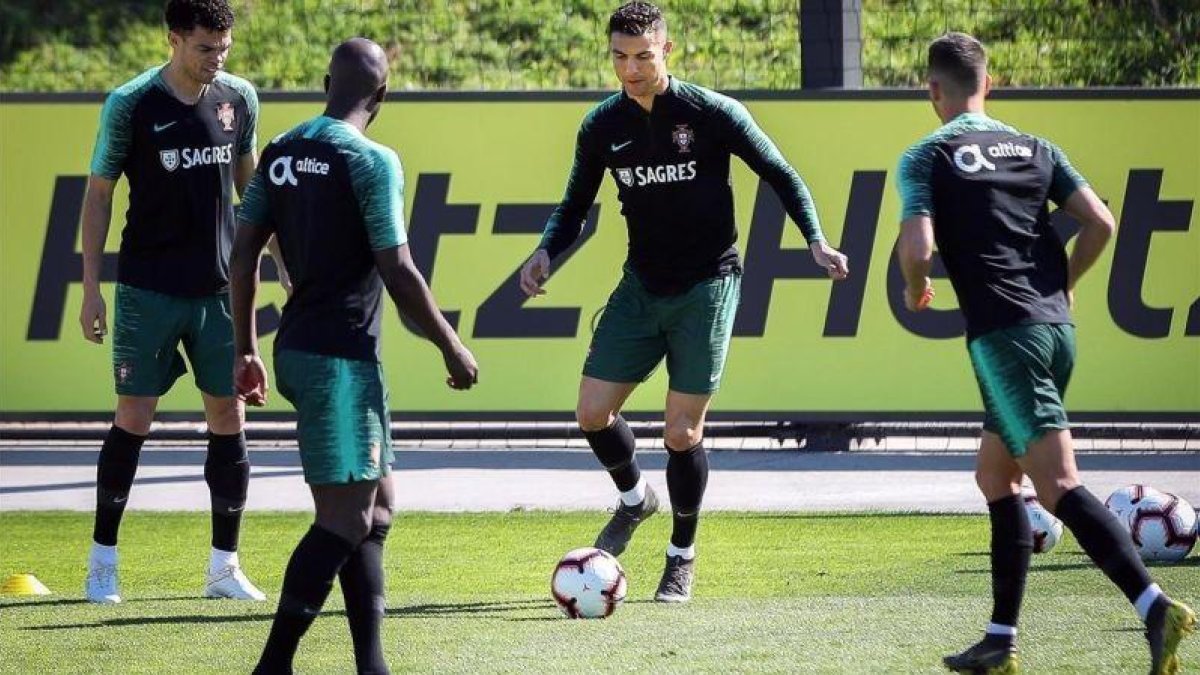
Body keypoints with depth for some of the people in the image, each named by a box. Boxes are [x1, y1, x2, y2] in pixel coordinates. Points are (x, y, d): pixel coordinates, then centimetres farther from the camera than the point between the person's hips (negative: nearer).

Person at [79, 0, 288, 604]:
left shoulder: (238, 99, 4)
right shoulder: (130, 105, -8)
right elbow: (98, 194, -2)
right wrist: (90, 287, -5)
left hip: (220, 286, 4)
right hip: (148, 287, -4)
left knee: (228, 418, 3)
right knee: (133, 417, -3)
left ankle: (225, 566, 10)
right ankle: (102, 561, 7)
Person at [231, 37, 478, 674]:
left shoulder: (280, 155, 10)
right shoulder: (371, 161, -12)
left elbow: (244, 258, 11)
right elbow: (398, 273, -15)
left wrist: (246, 350, 19)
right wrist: (452, 348, -4)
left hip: (298, 351, 8)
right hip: (341, 358, -8)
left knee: (376, 504, 15)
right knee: (346, 516, -8)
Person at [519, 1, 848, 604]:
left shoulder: (714, 113, -12)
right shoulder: (602, 126, 0)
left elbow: (781, 176, -2)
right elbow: (576, 204, 10)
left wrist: (815, 241, -14)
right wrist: (546, 250, -9)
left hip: (706, 287, -4)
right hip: (642, 286, 4)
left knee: (682, 432, -6)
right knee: (592, 412, -1)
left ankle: (682, 558, 13)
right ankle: (634, 498, 29)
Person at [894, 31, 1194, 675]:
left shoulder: (926, 158, -1)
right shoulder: (1036, 150, 14)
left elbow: (916, 247, -13)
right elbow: (1099, 222, 5)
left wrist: (914, 292, 8)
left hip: (1003, 333, -7)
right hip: (1056, 327, 7)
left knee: (1059, 485, -14)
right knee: (995, 477, 19)